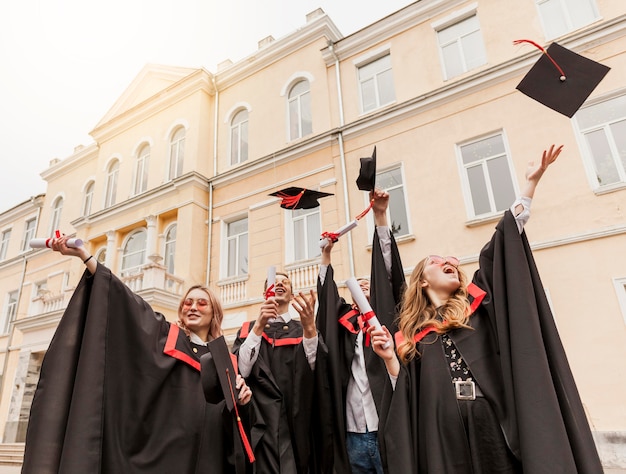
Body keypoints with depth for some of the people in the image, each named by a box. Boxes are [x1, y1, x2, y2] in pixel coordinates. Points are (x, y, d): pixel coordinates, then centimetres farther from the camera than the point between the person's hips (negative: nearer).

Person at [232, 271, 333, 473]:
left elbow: (317, 371, -9)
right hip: (260, 427, 0)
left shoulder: (305, 330, 8)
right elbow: (239, 371, -7)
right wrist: (259, 326, -18)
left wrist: (309, 328, -26)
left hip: (296, 429, 0)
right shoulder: (248, 329, 9)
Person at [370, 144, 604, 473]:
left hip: (500, 431, 1)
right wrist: (390, 359, -10)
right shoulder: (412, 334, 11)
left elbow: (504, 242, 7)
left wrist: (531, 183, 5)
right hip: (445, 441, 0)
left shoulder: (476, 304, 12)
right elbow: (407, 398, 7)